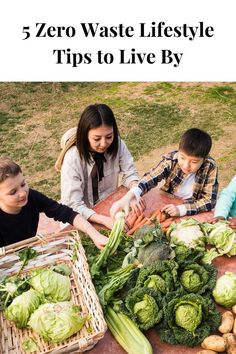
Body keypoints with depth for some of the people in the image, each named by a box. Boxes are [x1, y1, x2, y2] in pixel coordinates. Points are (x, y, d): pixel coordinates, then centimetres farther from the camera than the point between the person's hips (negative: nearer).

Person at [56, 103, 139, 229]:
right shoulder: (72, 158, -27)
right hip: (82, 216, -4)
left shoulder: (117, 144, -15)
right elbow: (73, 205, -27)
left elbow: (130, 174, -7)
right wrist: (104, 220, -41)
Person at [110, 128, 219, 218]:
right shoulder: (171, 159, -20)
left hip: (194, 212, -2)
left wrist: (181, 209, -36)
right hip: (168, 205, 2)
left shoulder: (210, 168, -21)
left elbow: (209, 201, -21)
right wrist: (127, 198, -46)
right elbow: (150, 178, -29)